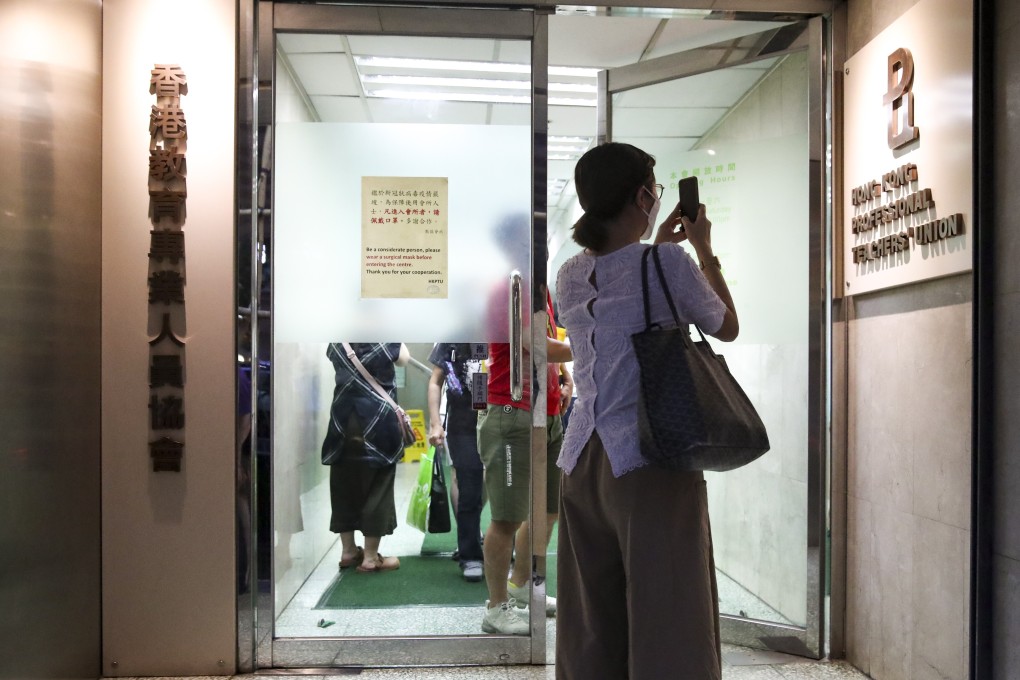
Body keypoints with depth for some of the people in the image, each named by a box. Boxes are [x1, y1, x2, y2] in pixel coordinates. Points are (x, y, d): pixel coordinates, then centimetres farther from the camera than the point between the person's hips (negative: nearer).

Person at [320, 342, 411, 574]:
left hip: (344, 421, 4)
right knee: (377, 490, 3)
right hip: (378, 423, -4)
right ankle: (370, 557, 7)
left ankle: (349, 551, 21)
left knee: (344, 488, 13)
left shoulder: (337, 341, 3)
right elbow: (403, 359, 8)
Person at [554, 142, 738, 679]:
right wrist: (704, 250, 18)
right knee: (667, 623, 0)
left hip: (583, 460, 6)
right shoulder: (669, 264, -7)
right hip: (652, 460, -6)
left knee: (590, 627, 10)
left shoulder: (569, 275, 9)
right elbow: (727, 328, 10)